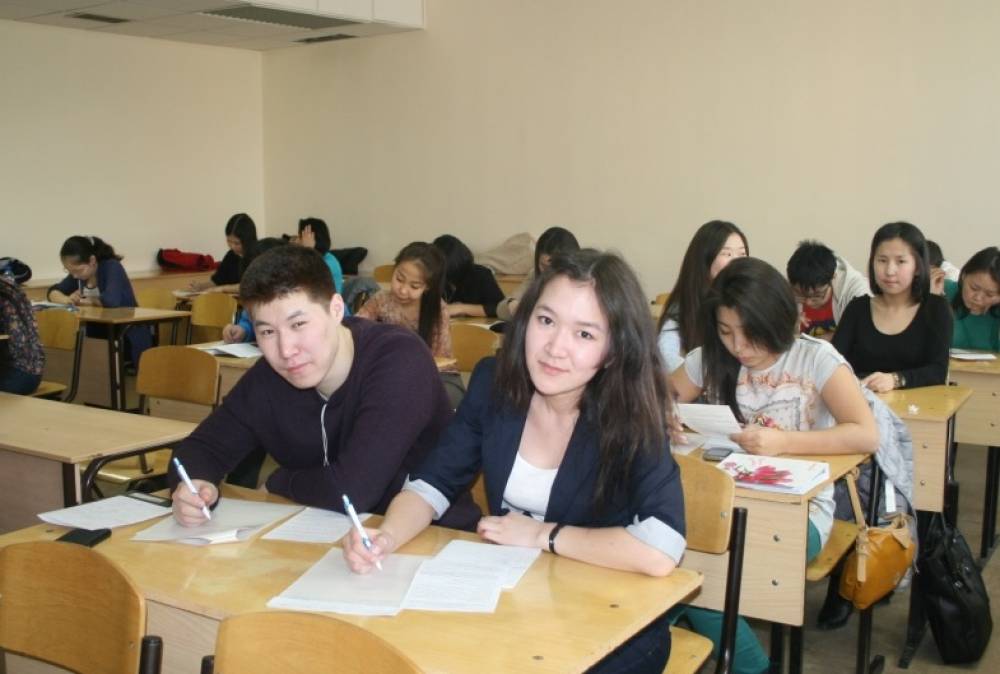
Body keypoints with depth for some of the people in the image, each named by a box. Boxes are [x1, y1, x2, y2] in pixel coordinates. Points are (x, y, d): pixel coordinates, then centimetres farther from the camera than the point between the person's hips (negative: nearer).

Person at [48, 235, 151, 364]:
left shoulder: (112, 267, -16)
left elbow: (111, 300, -32)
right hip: (98, 335, 7)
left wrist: (88, 301, -12)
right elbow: (53, 291, 8)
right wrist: (67, 300, -14)